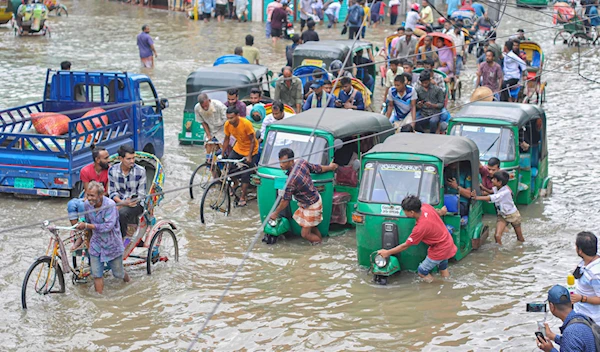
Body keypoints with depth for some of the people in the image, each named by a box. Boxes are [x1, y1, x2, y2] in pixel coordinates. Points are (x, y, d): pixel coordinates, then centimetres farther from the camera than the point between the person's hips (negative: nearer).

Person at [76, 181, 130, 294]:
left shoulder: (110, 204, -25)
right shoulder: (87, 204, -7)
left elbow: (108, 226, -31)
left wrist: (87, 226, -33)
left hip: (112, 245, -4)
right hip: (96, 244, 4)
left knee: (118, 273, 13)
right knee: (96, 275, -1)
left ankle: (128, 282, 46)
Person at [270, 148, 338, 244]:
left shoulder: (291, 180, -33)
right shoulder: (301, 162, -12)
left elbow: (285, 201, -21)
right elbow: (318, 169, 4)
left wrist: (275, 213, -4)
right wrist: (330, 167, 27)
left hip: (312, 206, -9)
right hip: (316, 199, 9)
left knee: (305, 234, 3)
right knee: (310, 226, 23)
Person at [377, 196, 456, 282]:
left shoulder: (420, 228, -33)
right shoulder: (426, 206, -15)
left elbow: (405, 246, -20)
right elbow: (439, 212, 10)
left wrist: (387, 252, -9)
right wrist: (441, 211, 37)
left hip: (440, 250, -8)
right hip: (448, 242, 8)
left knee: (422, 272, 6)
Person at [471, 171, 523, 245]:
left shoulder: (506, 192, -34)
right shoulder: (496, 188, -12)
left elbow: (492, 198, -43)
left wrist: (477, 197, -49)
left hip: (513, 215, -5)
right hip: (502, 215, 5)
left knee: (520, 238, 14)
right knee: (497, 236, -14)